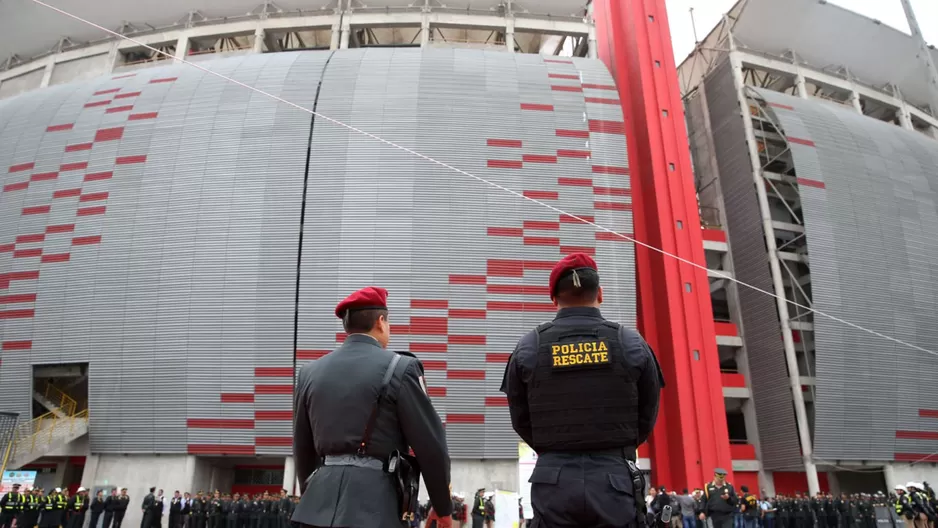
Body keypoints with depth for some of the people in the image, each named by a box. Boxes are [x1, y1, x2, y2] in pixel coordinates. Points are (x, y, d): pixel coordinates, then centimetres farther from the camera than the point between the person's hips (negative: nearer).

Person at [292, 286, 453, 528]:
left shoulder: (310, 371, 9)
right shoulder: (400, 368, -7)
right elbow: (430, 444, -6)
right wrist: (443, 508, 6)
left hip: (319, 502, 5)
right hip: (372, 504, -5)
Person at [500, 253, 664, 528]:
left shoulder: (529, 347, -2)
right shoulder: (632, 343, -2)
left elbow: (521, 421, 5)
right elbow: (647, 417, 6)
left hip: (554, 480, 0)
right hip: (616, 478, 0)